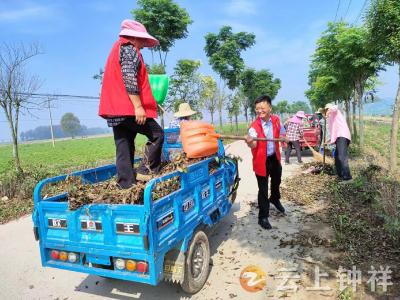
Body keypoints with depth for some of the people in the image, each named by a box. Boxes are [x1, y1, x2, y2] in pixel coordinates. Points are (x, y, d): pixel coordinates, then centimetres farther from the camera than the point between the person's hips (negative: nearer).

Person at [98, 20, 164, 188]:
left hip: (115, 108, 10)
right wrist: (138, 106, -21)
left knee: (124, 149, 6)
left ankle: (127, 184, 7)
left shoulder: (117, 49, 27)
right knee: (157, 133, 1)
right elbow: (130, 79, -17)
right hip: (128, 108, -9)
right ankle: (145, 171, -4)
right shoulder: (129, 48, -4)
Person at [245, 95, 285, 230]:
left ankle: (275, 199, 58)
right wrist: (250, 142, -60)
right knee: (263, 190, 1)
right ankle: (263, 217, 16)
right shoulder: (254, 126, -22)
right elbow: (253, 144, -38)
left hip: (275, 157, 6)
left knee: (276, 182, 28)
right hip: (261, 160, -5)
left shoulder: (276, 120, -5)